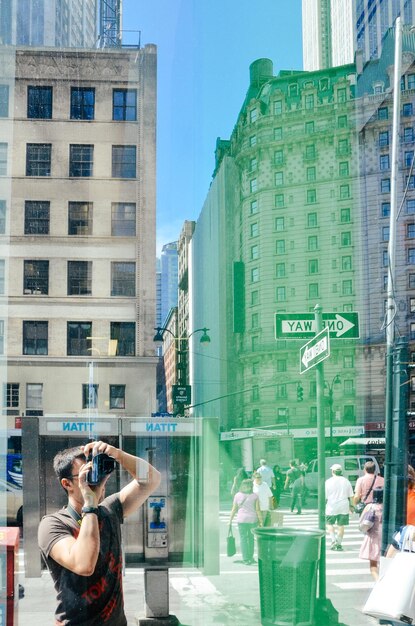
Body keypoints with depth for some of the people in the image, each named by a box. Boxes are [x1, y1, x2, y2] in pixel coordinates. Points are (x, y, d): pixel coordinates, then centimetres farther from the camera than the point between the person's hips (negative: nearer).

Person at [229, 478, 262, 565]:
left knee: (243, 539, 4)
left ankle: (246, 559, 0)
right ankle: (250, 557, 23)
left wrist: (230, 520, 9)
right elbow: (258, 510, -5)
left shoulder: (238, 495, 0)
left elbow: (234, 509, 2)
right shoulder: (255, 496, -2)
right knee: (251, 538, 16)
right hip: (253, 519, 1)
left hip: (242, 520, -1)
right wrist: (260, 521, 0)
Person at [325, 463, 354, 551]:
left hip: (332, 507, -2)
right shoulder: (346, 481, 3)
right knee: (341, 525, 9)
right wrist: (351, 506, 16)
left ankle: (334, 540, -3)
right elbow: (351, 496, 6)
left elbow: (325, 497, -6)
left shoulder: (328, 482, -6)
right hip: (344, 507, 2)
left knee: (329, 524, 12)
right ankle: (339, 543, 10)